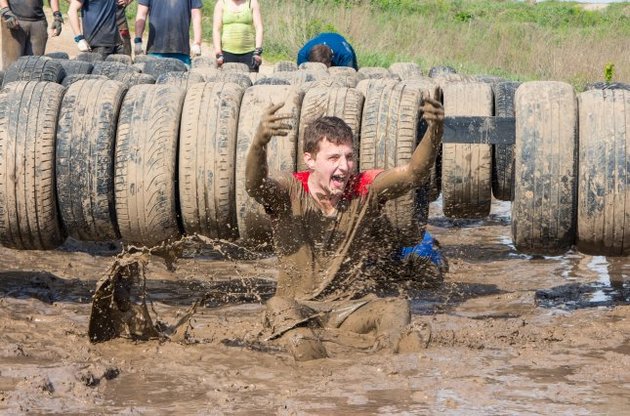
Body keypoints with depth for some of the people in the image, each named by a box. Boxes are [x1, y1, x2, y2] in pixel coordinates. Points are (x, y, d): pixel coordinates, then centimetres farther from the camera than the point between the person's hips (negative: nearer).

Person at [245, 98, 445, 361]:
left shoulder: (365, 189, -1)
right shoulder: (290, 194, -8)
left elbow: (413, 173, -14)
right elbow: (255, 186, -29)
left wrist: (435, 132, -35)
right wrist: (260, 142, -52)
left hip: (354, 308, 2)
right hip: (301, 307, -2)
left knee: (396, 308, -27)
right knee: (279, 308, -35)